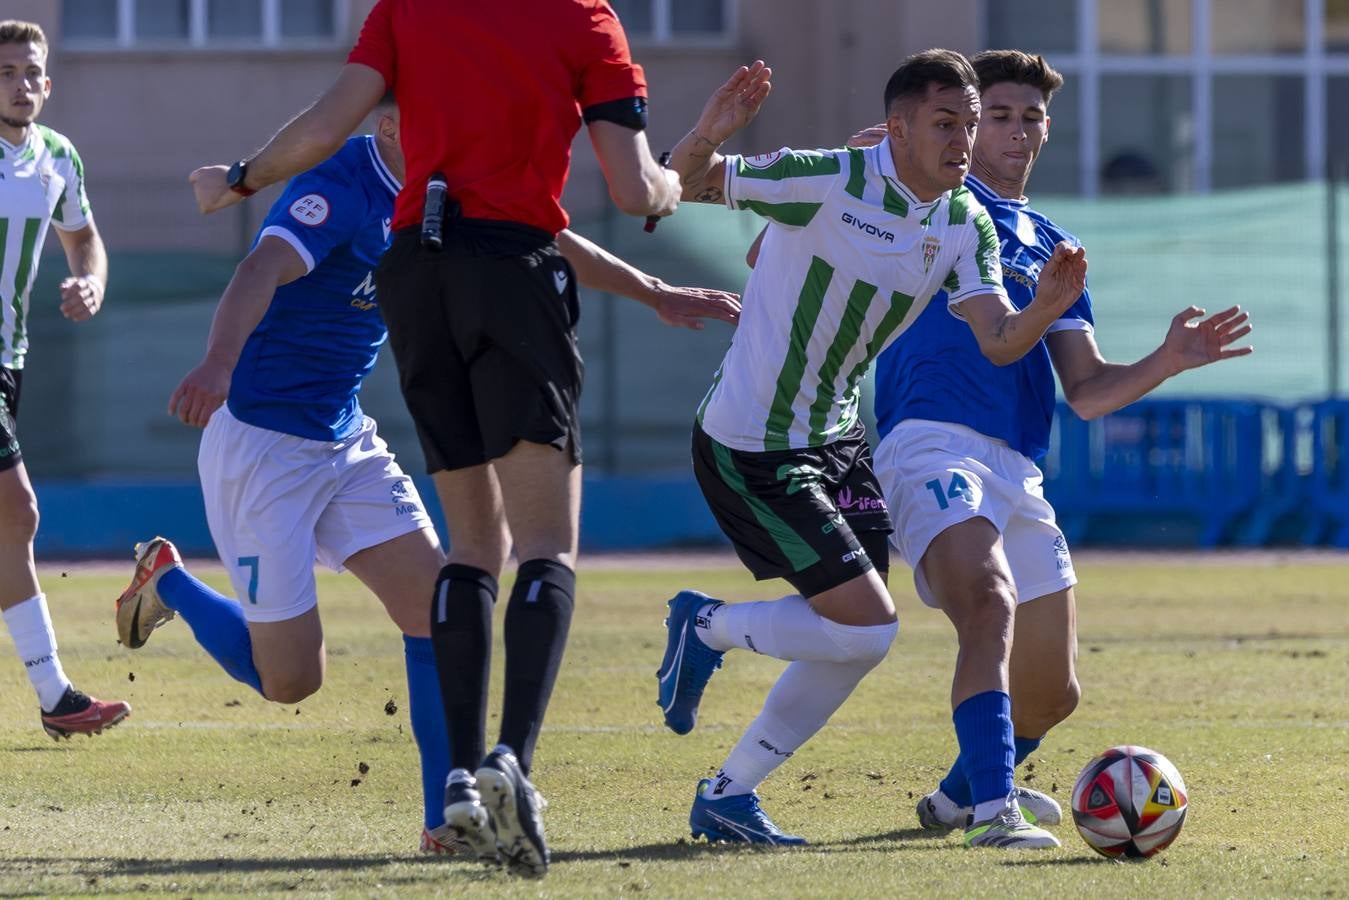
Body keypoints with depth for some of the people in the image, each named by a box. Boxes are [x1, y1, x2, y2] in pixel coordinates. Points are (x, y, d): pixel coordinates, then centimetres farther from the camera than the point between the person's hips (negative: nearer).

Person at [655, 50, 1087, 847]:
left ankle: (728, 796, 22)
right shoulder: (826, 183, -20)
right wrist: (710, 135, -38)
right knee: (868, 625, -14)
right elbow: (680, 184, -16)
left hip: (834, 438, 8)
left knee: (857, 643, 9)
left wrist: (1047, 307, -31)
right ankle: (708, 629, 10)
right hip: (750, 447, -8)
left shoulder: (965, 224, -1)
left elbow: (999, 341, -9)